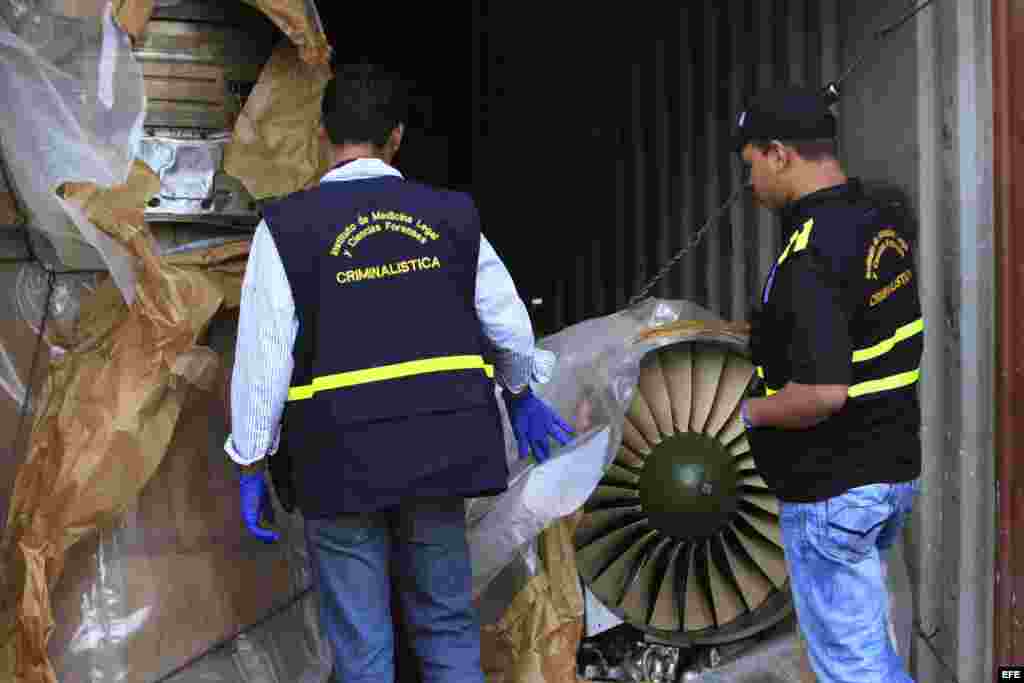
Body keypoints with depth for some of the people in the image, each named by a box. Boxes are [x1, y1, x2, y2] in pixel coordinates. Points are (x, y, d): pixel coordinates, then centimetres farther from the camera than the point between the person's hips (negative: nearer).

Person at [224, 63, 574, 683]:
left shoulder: (286, 226, -7)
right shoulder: (451, 214, 3)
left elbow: (263, 354, -8)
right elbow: (509, 326, 11)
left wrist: (251, 467, 1)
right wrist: (522, 394, 30)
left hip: (341, 458, -2)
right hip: (438, 447, 3)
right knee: (448, 625, 15)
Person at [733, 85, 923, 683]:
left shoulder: (813, 254, -24)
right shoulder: (886, 220, 3)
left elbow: (823, 393, -31)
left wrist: (752, 411, -13)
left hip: (831, 491, -9)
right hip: (894, 470, 9)